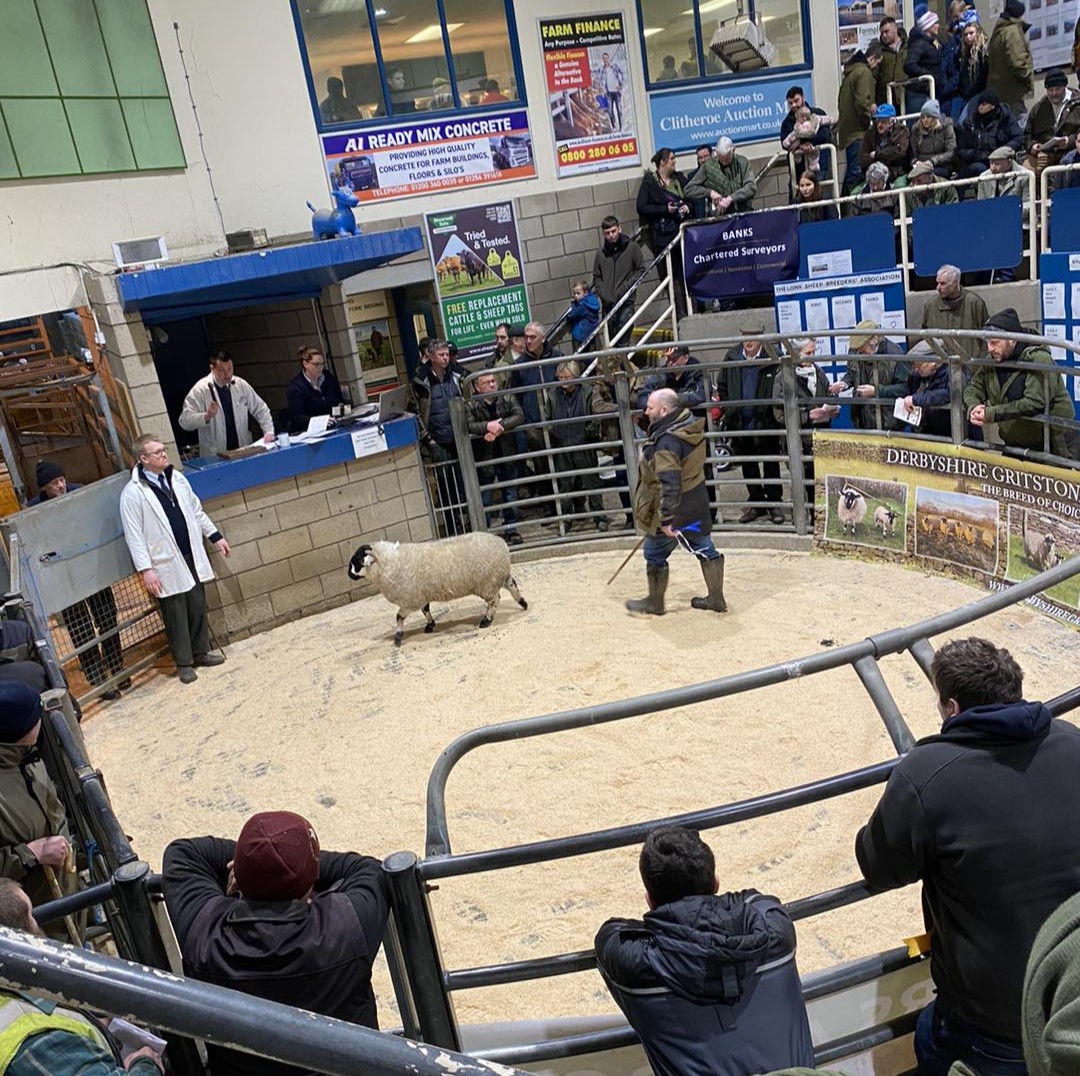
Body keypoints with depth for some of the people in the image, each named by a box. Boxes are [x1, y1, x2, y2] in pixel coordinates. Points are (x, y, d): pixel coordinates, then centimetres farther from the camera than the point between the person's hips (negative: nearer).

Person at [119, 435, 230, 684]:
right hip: (166, 564, -6)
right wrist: (146, 569, -17)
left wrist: (215, 536, 15)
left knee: (198, 607, 12)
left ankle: (201, 652, 28)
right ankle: (184, 663, 16)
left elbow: (196, 511, 17)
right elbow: (134, 535, -13)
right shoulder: (133, 493, -13)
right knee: (176, 615, 3)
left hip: (191, 557, 6)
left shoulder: (176, 478, 6)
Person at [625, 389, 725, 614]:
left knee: (655, 553, 10)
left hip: (676, 509, -9)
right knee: (704, 549, 17)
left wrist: (666, 518, -27)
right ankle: (716, 598, 27)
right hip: (697, 505, 9)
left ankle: (655, 602, 24)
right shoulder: (691, 425, 2)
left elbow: (669, 483, -30)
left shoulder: (667, 441, -27)